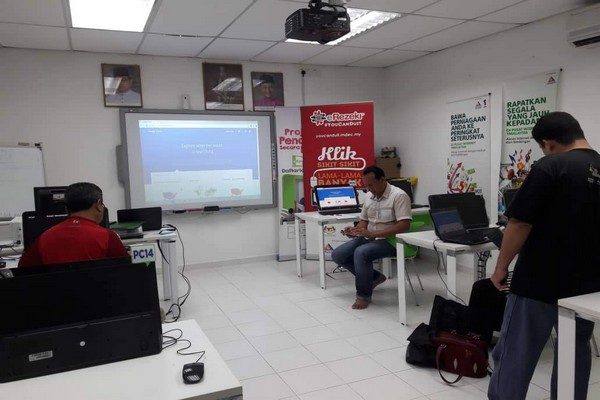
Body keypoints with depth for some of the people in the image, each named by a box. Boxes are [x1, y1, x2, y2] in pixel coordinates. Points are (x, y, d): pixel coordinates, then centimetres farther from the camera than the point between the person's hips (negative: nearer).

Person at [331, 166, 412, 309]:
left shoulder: (399, 196, -15)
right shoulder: (369, 197, 9)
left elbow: (404, 225, -24)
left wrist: (373, 234, -29)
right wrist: (355, 230, -8)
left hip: (390, 241, -8)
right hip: (369, 238, 8)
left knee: (361, 253, -34)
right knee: (337, 255, -4)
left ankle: (364, 295, -15)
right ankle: (373, 277, 9)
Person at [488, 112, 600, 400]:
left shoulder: (550, 167, -15)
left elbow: (520, 224, -17)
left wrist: (501, 268, -6)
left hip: (540, 281, -7)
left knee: (514, 355, 4)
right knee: (575, 352, 18)